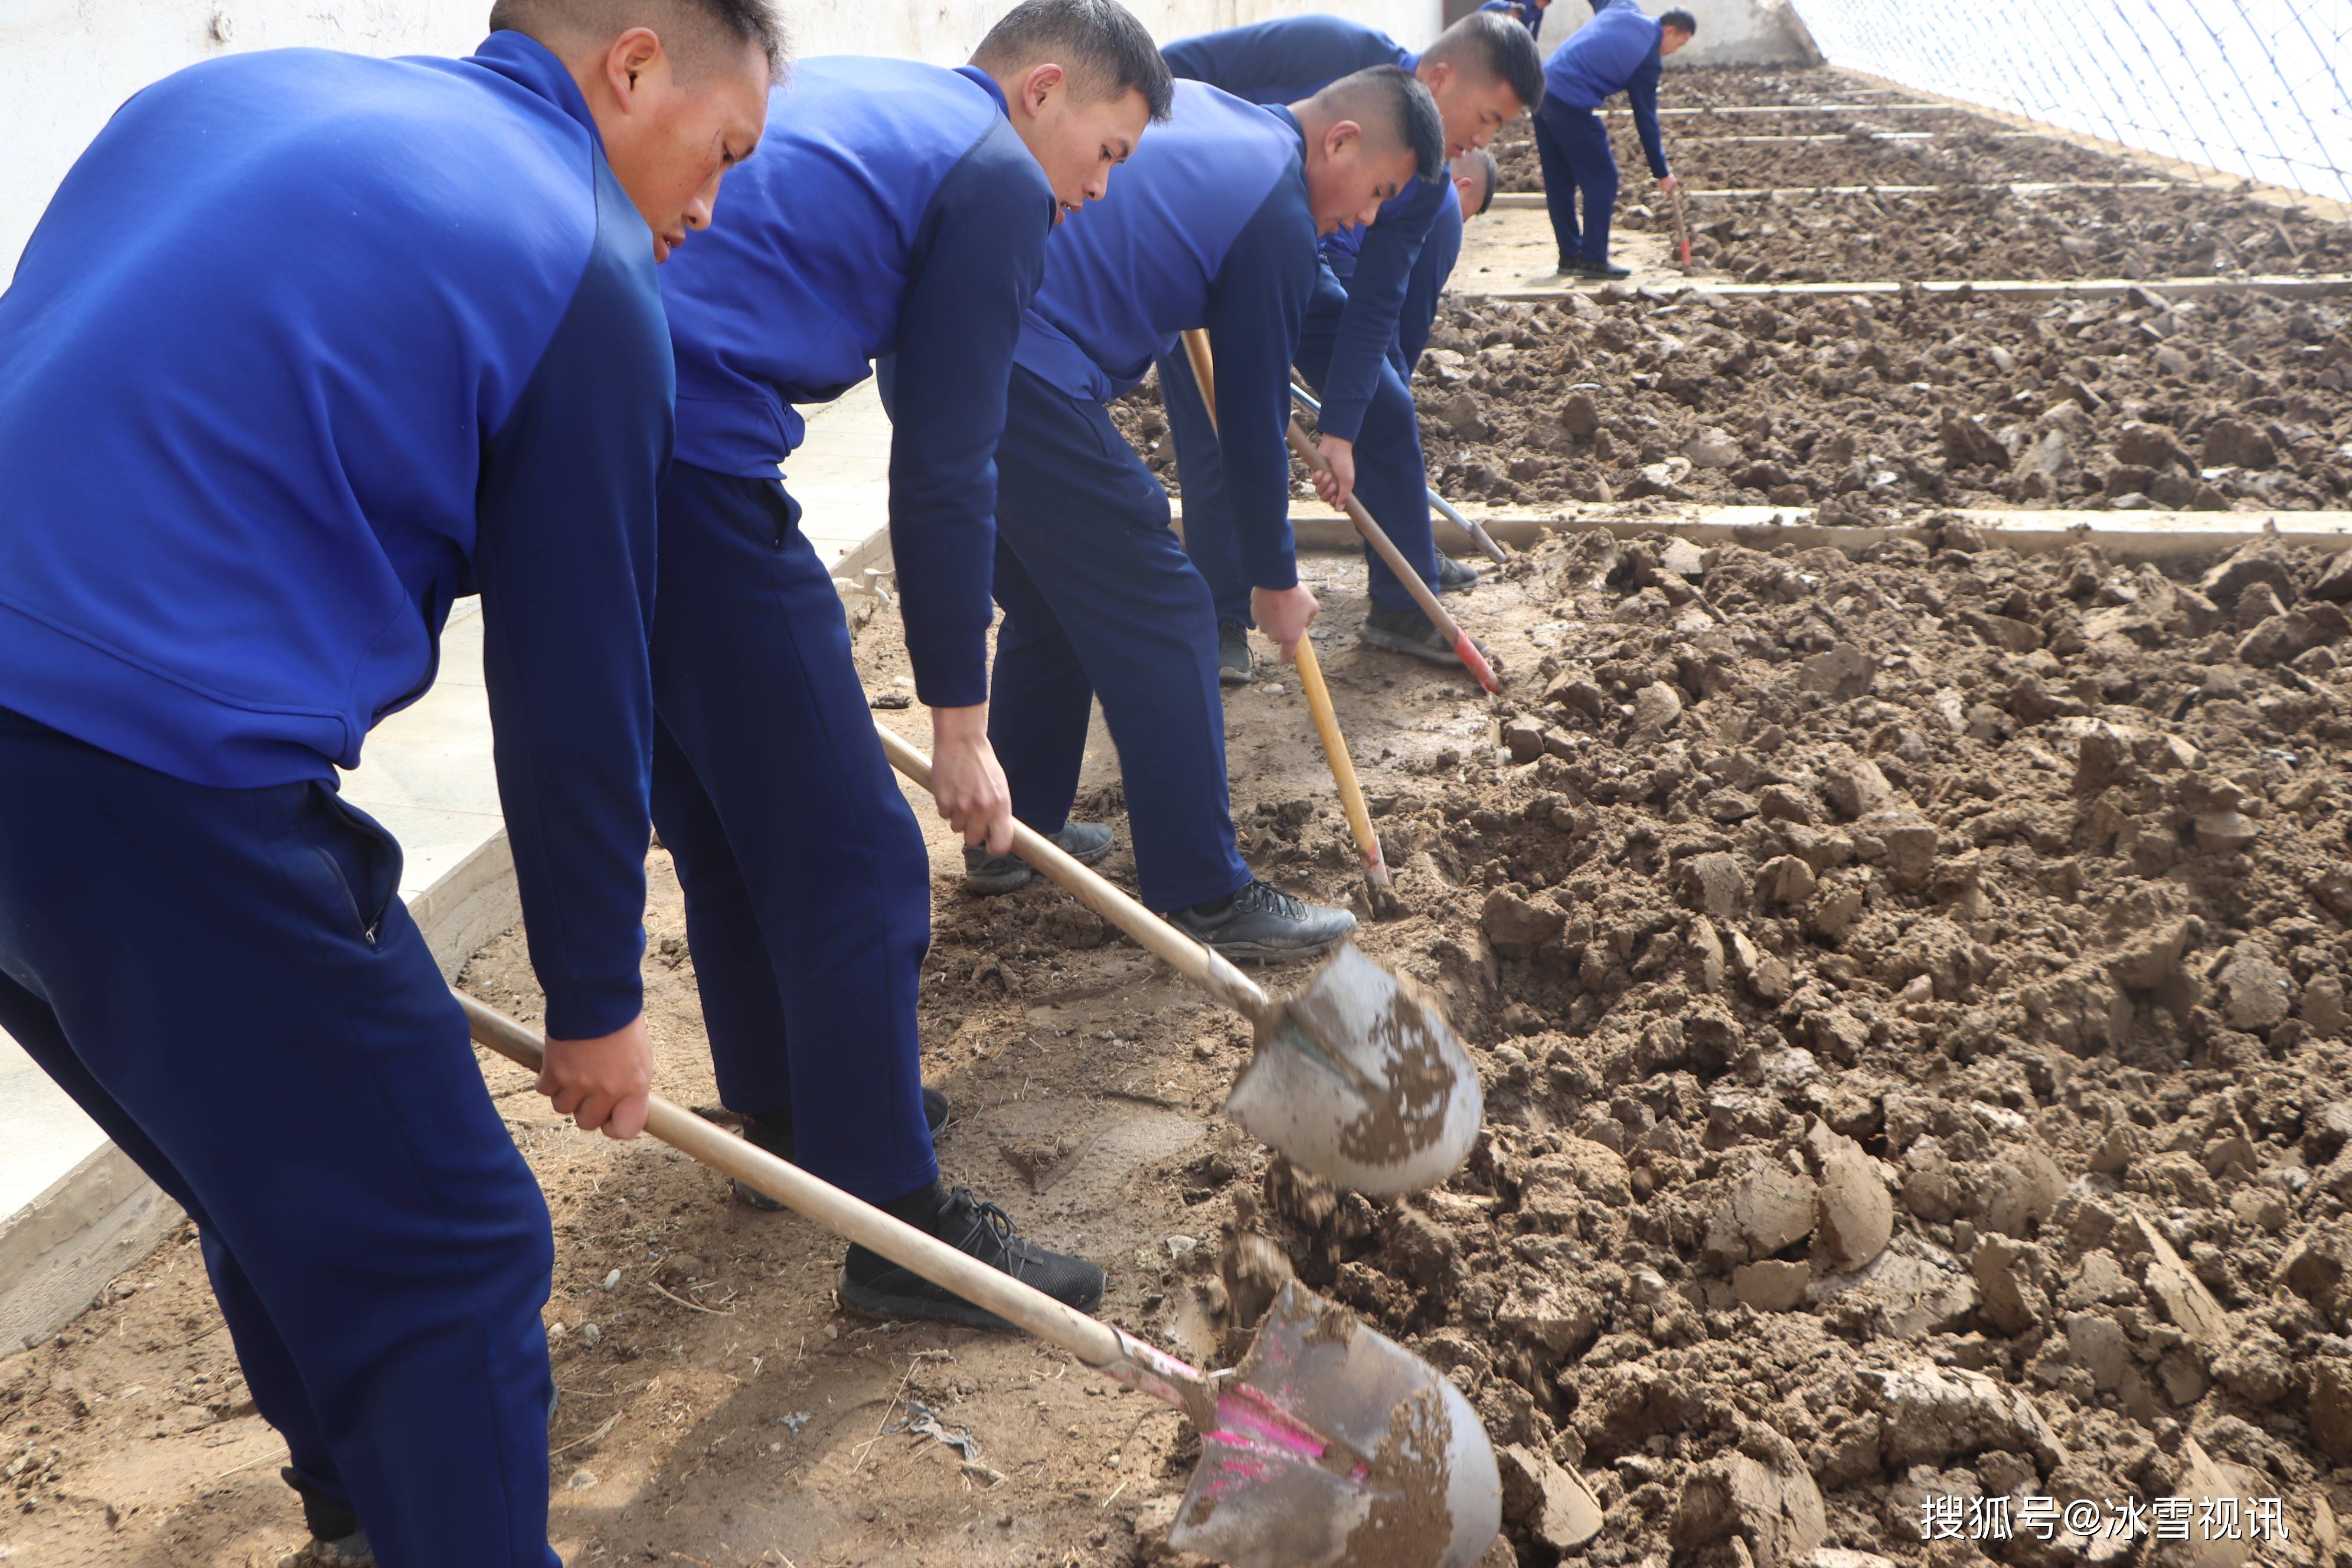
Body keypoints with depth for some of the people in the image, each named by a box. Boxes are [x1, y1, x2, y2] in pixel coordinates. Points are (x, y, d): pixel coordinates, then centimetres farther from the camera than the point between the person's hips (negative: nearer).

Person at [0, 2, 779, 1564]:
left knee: (284, 1196, 26)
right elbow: (575, 701, -3)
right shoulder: (584, 277, -6)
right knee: (447, 1263, 6)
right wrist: (597, 1008, 11)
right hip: (172, 798, -9)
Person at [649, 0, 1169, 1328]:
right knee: (854, 863, 0)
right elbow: (943, 477, -5)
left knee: (723, 822, 22)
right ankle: (898, 1225, 9)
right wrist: (961, 726, 3)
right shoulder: (999, 179, 0)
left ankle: (793, 1115, 39)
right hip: (692, 471, -10)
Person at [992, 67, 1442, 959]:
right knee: (1161, 621, -2)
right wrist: (1276, 582, 12)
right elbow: (1253, 419, -1)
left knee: (1049, 602, 23)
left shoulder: (1197, 105, 19)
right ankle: (1203, 897, 2)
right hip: (1031, 385, -9)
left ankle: (1014, 828, 33)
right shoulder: (1279, 222, -5)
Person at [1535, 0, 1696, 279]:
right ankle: (1593, 259, 2)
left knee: (1558, 182, 14)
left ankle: (1570, 256, 21)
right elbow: (1646, 120, -2)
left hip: (1544, 86, 8)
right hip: (1571, 106, -8)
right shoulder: (1648, 58, -6)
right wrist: (1662, 173, 7)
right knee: (1603, 178, 3)